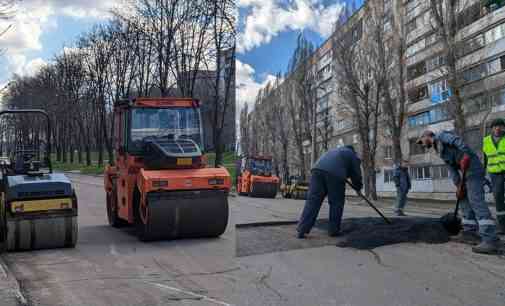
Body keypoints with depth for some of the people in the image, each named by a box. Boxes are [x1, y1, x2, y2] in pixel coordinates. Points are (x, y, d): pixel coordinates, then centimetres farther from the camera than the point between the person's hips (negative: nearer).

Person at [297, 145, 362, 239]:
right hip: (335, 174, -5)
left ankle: (302, 230, -8)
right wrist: (358, 187, 41)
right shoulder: (353, 155, 25)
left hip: (317, 169, 5)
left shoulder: (334, 151, 42)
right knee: (336, 203, 10)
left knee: (312, 201, 0)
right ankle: (333, 230, 13)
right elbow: (356, 174, 24)